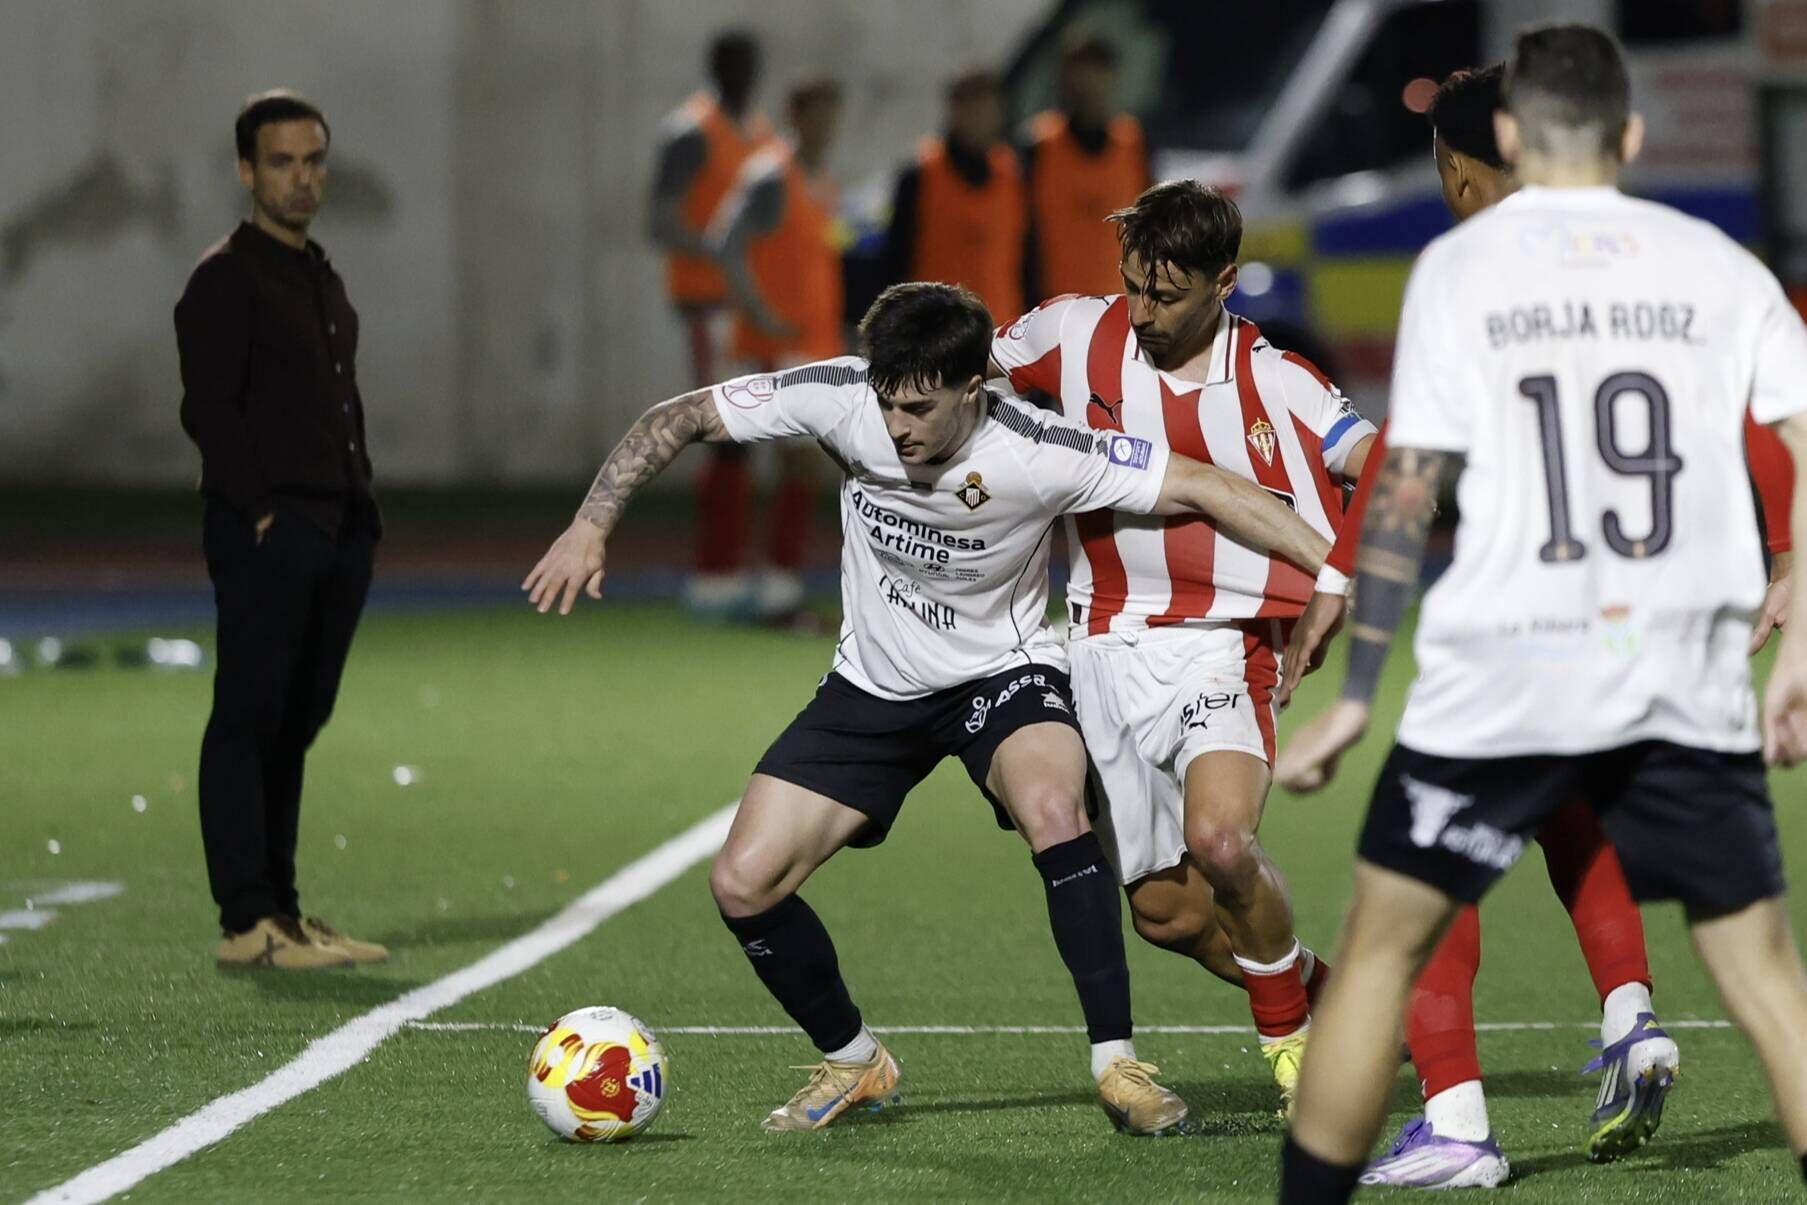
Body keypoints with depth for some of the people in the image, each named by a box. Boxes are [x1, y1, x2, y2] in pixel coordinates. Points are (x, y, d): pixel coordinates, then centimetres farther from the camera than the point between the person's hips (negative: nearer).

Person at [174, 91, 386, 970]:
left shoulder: (323, 281, 20)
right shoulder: (226, 279, -7)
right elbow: (207, 409, -13)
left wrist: (360, 508, 15)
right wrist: (260, 510, -17)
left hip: (336, 533, 9)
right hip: (266, 534, -9)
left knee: (295, 723, 10)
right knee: (249, 720, -8)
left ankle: (281, 908, 14)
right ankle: (246, 921, -10)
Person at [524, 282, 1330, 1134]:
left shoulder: (1035, 455, -28)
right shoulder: (842, 399, -21)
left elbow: (1200, 487, -23)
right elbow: (681, 418, -9)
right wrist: (590, 526, -17)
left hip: (1003, 675, -4)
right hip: (873, 685, 4)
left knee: (1053, 808, -36)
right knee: (742, 884, -7)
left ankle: (1117, 1065, -26)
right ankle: (853, 1064, 18)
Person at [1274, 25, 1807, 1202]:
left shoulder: (1459, 265, 3)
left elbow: (1407, 493, -1)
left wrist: (1356, 697, 2)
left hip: (1502, 674, -2)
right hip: (1686, 686, 2)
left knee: (1383, 950, 11)